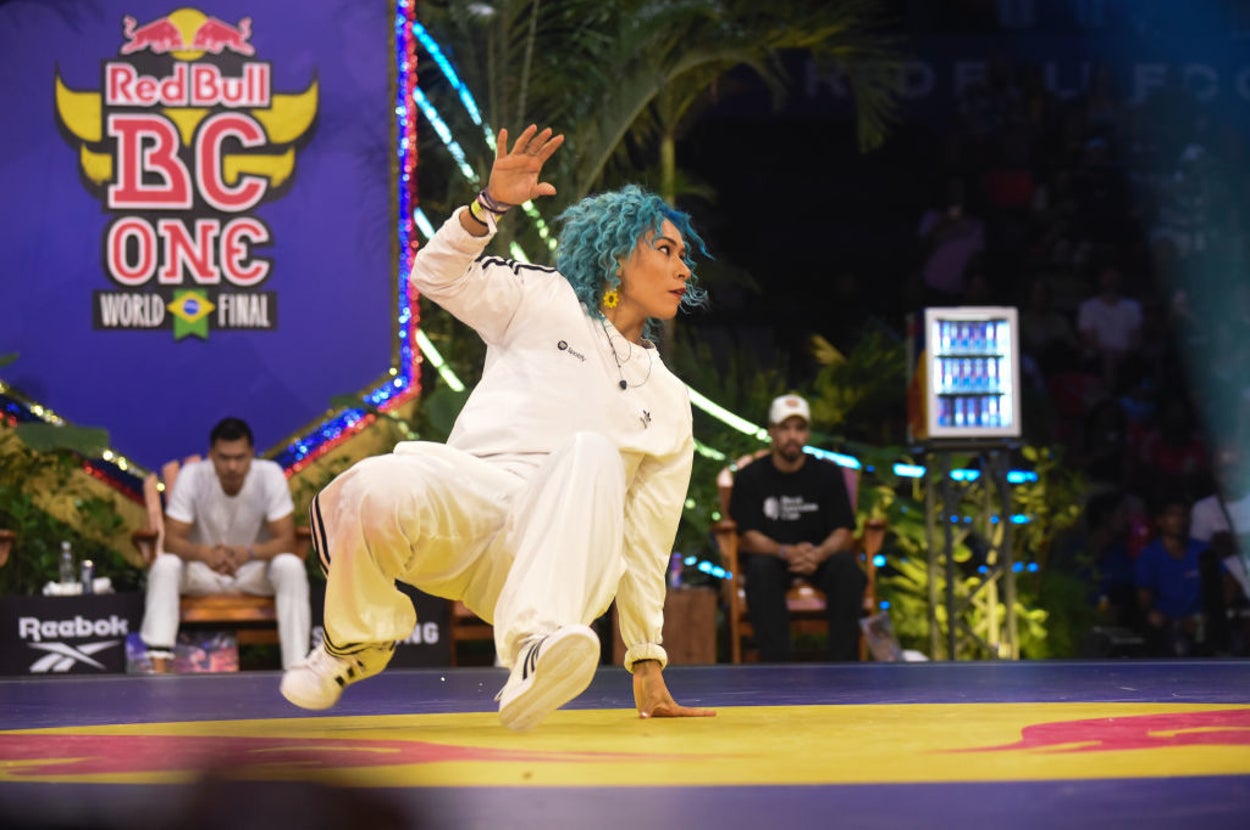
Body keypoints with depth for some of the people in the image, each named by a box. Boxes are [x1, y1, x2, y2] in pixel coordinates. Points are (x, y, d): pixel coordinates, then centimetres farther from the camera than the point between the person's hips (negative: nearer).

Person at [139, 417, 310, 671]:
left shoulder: (270, 475, -15)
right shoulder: (191, 477, -16)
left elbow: (286, 540, -18)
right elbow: (172, 540, -18)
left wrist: (248, 553, -40)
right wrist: (205, 554, -41)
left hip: (255, 572, 0)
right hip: (202, 573, 0)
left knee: (291, 567, -32)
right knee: (165, 566, -31)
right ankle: (158, 665, -39)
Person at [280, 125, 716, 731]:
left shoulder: (669, 403, 27)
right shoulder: (544, 301, 21)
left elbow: (646, 546, 27)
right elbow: (437, 276, 8)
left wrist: (647, 665, 23)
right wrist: (490, 206, -9)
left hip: (560, 548, 1)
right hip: (469, 496, -1)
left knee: (592, 453, -34)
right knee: (377, 491, -37)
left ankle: (539, 650, -56)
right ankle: (357, 641, -4)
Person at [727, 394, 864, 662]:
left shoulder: (827, 474, 5)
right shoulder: (750, 478, 2)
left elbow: (844, 533, -2)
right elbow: (748, 537, -7)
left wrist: (819, 554, -26)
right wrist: (786, 552, -28)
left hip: (819, 558, 1)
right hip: (771, 556, -1)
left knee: (846, 565, -31)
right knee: (760, 569, -35)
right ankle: (776, 666, -39)